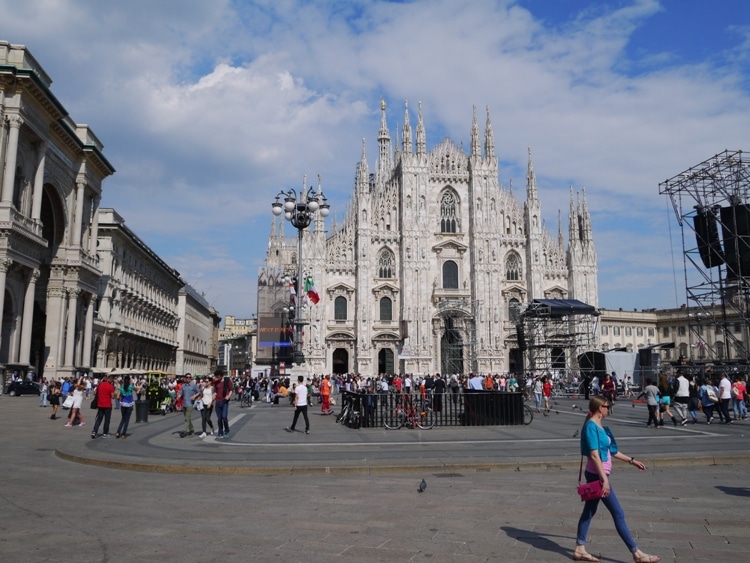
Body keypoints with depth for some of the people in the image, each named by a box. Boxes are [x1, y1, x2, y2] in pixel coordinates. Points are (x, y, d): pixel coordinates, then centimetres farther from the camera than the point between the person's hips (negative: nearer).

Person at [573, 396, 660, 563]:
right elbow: (594, 455, -22)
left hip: (596, 475, 9)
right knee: (618, 513, -1)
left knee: (589, 511, 12)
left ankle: (580, 549, 19)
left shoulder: (600, 427, 11)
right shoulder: (591, 426, -17)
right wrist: (604, 479, -24)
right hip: (597, 475, -9)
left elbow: (611, 451, 19)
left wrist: (631, 460, 23)